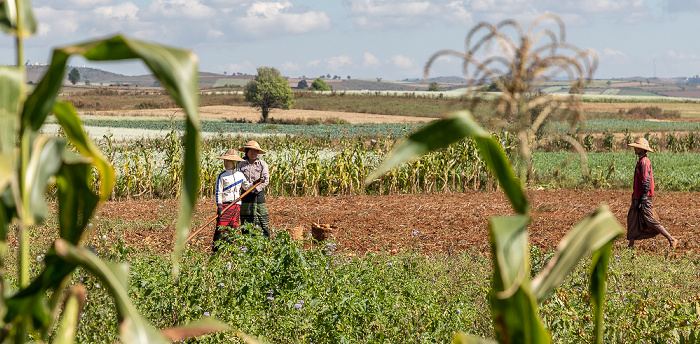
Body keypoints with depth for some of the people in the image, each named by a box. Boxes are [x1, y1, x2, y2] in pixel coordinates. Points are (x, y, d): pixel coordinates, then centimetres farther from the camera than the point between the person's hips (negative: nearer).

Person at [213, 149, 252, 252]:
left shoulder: (240, 175, 11)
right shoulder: (221, 176, 0)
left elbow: (246, 186, 25)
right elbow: (218, 192, -4)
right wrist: (219, 206, -12)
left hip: (236, 205, 4)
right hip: (225, 205, -4)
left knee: (233, 228, 5)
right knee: (221, 228, -10)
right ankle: (216, 249, -9)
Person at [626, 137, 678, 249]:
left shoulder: (644, 162, -17)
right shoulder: (641, 161, 14)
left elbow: (646, 181, -22)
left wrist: (643, 199, -24)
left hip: (643, 198, -10)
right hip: (638, 196, 10)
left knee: (650, 221, -8)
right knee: (632, 218, 13)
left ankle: (671, 240, -5)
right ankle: (631, 244, 18)